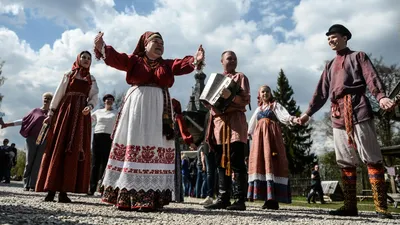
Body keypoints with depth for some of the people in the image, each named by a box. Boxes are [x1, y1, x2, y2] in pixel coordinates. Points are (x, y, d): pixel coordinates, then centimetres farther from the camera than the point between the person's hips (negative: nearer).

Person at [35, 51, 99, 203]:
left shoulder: (92, 80, 16)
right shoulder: (68, 75, 11)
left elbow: (94, 97, 6)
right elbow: (58, 94, 8)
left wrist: (90, 106, -15)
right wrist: (50, 113, 1)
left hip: (81, 116, 2)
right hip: (65, 112, -1)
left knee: (75, 151, -5)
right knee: (58, 149, -6)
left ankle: (64, 190, -3)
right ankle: (51, 190, -4)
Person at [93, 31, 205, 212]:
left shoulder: (168, 65, 16)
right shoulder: (134, 60, 11)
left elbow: (183, 65, -1)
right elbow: (115, 58, -3)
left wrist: (195, 60, -21)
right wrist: (101, 47, -21)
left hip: (159, 109, 2)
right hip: (136, 106, -2)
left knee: (157, 147, -3)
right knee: (132, 145, -2)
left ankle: (151, 195, -1)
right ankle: (127, 194, 3)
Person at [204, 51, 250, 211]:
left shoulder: (240, 77, 8)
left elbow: (246, 100, -5)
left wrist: (231, 96, -23)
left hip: (235, 121, -5)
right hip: (218, 121, 5)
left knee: (237, 162, -8)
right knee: (222, 162, 4)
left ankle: (240, 199, -5)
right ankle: (223, 198, 8)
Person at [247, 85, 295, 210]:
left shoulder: (275, 105, 11)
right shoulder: (258, 109, 25)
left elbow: (284, 115, -8)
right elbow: (252, 125, 29)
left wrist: (293, 119, -26)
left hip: (271, 134, -5)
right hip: (259, 135, 5)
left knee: (271, 162, -15)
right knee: (259, 163, -5)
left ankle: (273, 199, -19)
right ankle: (268, 198, -3)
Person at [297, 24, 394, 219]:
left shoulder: (358, 56, 12)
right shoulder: (329, 66, 25)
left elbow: (371, 78, -5)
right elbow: (321, 93, 21)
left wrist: (381, 97, -24)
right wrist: (308, 113, 13)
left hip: (358, 109, -5)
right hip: (338, 114, 5)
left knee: (371, 157, -6)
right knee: (345, 161, 3)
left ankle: (381, 206, -4)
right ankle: (350, 205, 7)